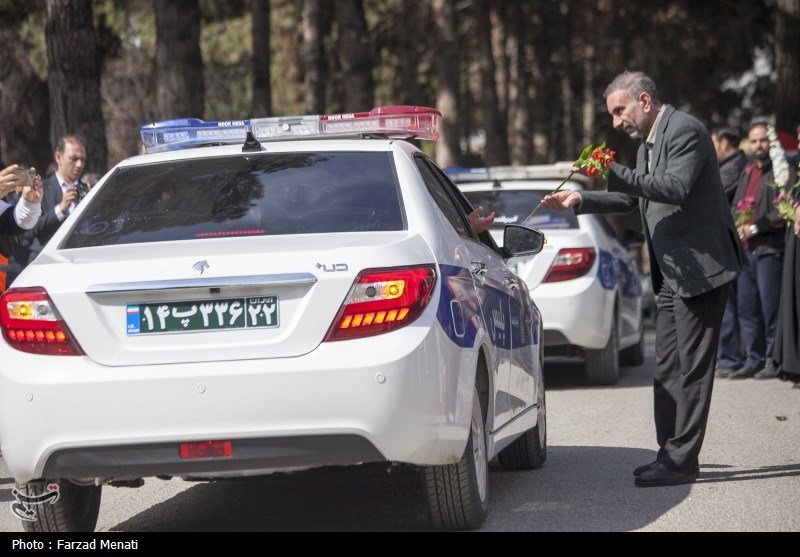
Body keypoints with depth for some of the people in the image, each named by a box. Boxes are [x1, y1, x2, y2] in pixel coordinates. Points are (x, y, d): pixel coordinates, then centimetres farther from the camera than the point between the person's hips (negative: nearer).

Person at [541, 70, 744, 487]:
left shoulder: (684, 131, -14)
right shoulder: (648, 142, 16)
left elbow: (676, 188, -28)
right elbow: (634, 197, 26)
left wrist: (614, 173, -30)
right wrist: (581, 201, 16)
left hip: (700, 267, -10)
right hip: (671, 273, 10)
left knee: (692, 365, -7)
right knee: (667, 367, 11)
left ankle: (682, 460, -6)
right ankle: (671, 453, 17)